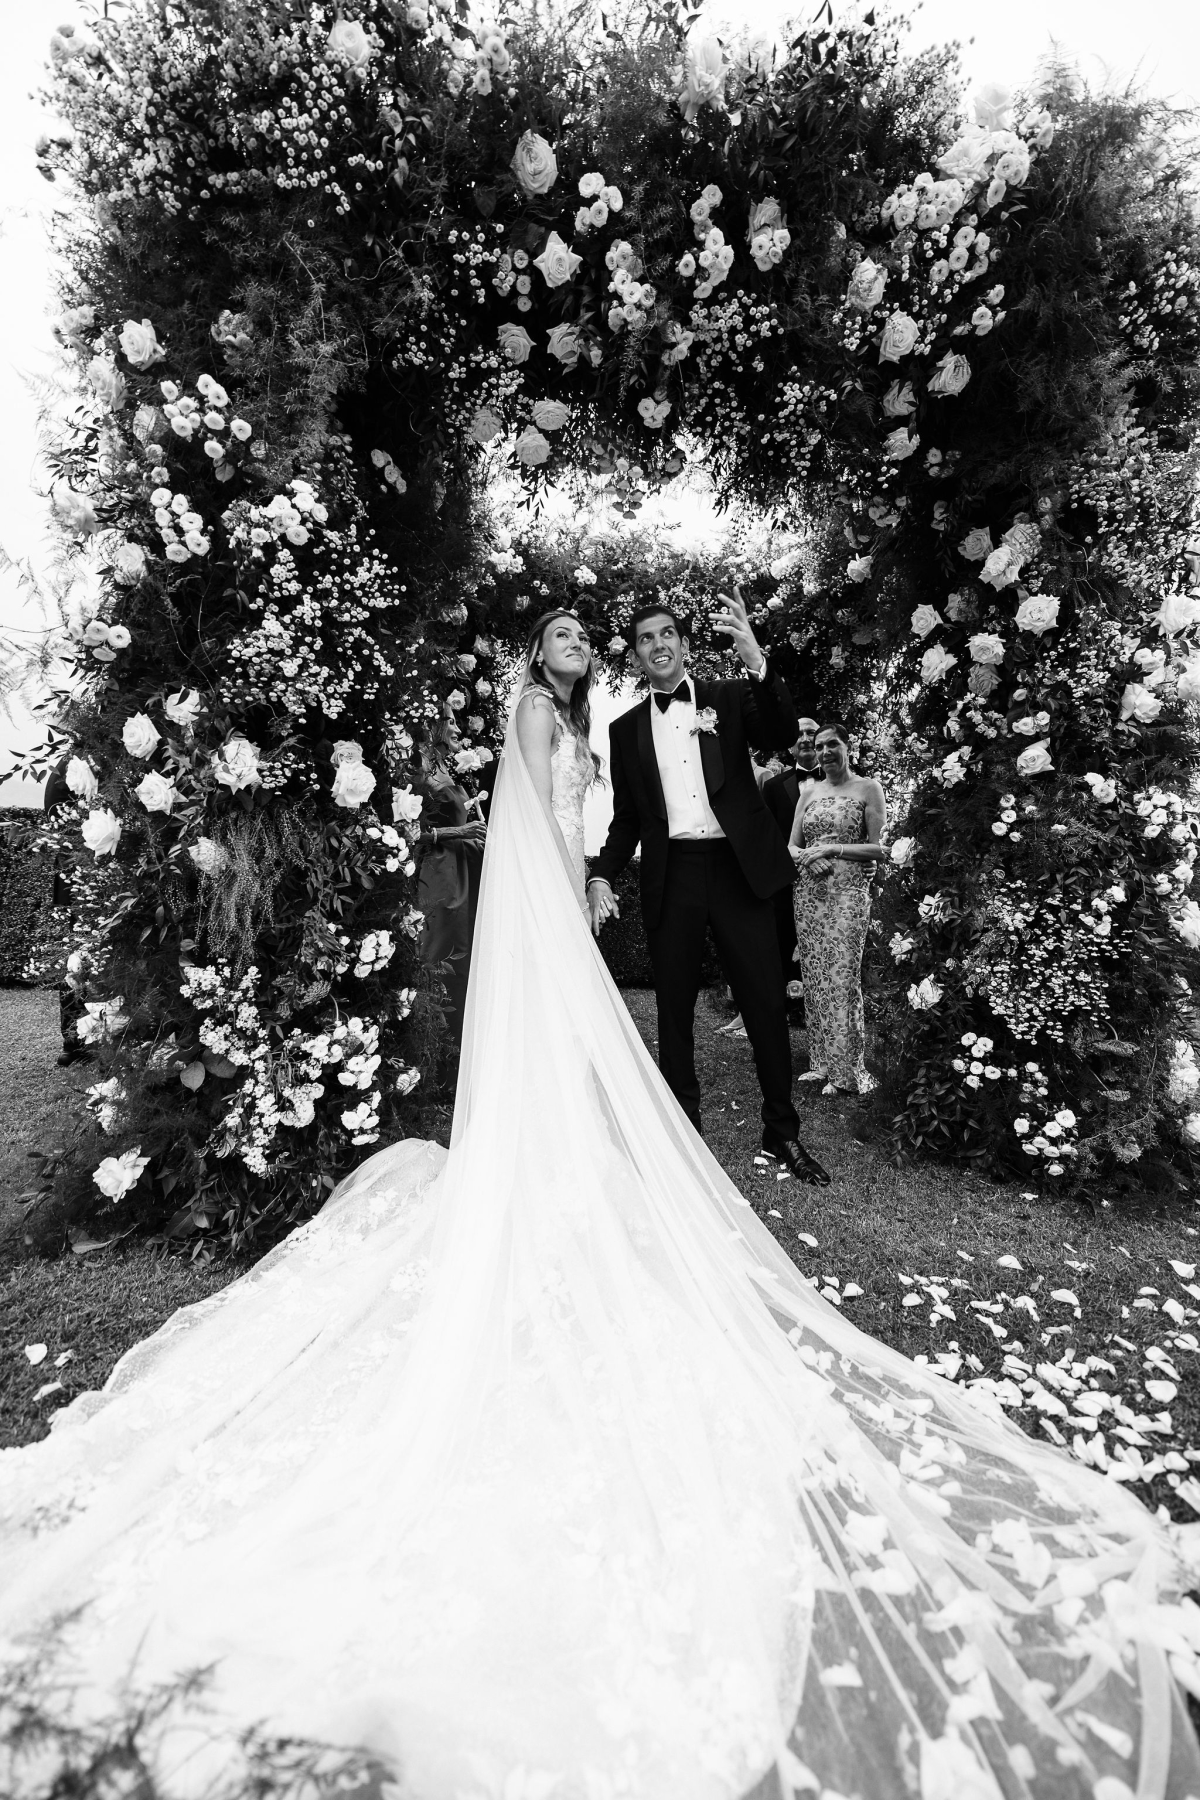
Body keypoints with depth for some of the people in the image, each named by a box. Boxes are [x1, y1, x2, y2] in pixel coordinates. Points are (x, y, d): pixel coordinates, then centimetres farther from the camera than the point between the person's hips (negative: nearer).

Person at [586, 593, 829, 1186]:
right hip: (670, 875, 2)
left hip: (739, 868, -1)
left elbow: (782, 735, -10)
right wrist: (602, 875, -1)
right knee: (673, 1008, 7)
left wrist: (756, 661, -24)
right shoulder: (627, 728, 12)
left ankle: (783, 1132, 17)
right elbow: (626, 817, 13)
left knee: (766, 1003, 2)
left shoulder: (730, 696, 8)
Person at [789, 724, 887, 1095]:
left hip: (848, 892, -5)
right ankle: (822, 1062, 16)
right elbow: (791, 846, 12)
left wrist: (832, 849, -12)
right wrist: (806, 857, -10)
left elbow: (879, 849, -4)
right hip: (807, 893, 5)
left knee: (842, 977, -6)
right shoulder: (809, 791, 15)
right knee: (813, 976, 6)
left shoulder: (868, 789, 2)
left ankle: (847, 1071, 5)